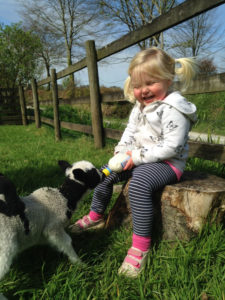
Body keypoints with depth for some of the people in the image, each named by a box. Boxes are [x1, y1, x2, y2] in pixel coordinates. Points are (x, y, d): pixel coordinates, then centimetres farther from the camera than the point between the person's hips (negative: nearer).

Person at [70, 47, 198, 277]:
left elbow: (171, 146, -25)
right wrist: (122, 152, -4)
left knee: (138, 184, -35)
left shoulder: (173, 110, -20)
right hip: (138, 158, 9)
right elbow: (130, 132, 15)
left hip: (167, 162, -9)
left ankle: (141, 244, -23)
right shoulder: (139, 107, 7)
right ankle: (96, 216, 24)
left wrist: (138, 156, -24)